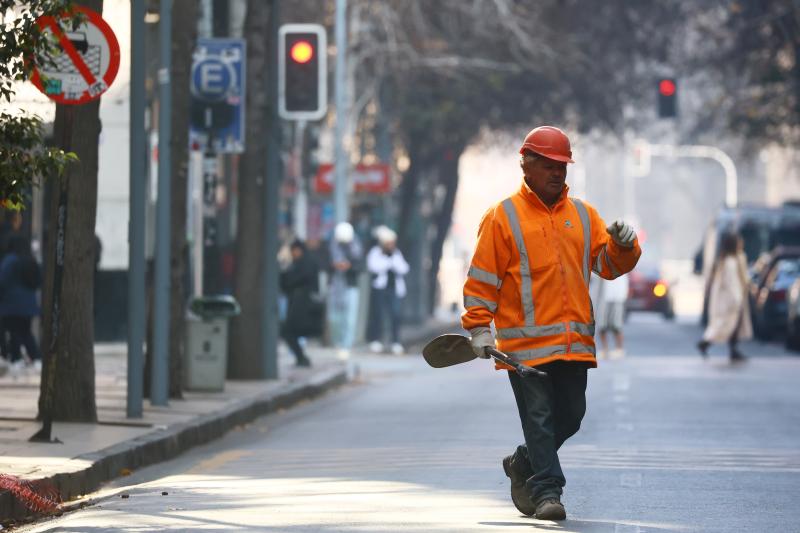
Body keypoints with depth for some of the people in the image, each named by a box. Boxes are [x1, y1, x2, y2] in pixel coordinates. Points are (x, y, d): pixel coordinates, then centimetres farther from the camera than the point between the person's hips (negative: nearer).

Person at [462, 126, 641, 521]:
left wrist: (623, 246, -10)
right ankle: (546, 491, -5)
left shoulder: (583, 215, 14)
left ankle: (524, 464, 30)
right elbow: (482, 278, 0)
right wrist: (479, 328, -5)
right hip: (526, 341, -5)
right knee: (538, 417, -8)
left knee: (571, 416, 8)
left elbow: (608, 265, 11)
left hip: (574, 341, 5)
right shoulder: (503, 217, 1)